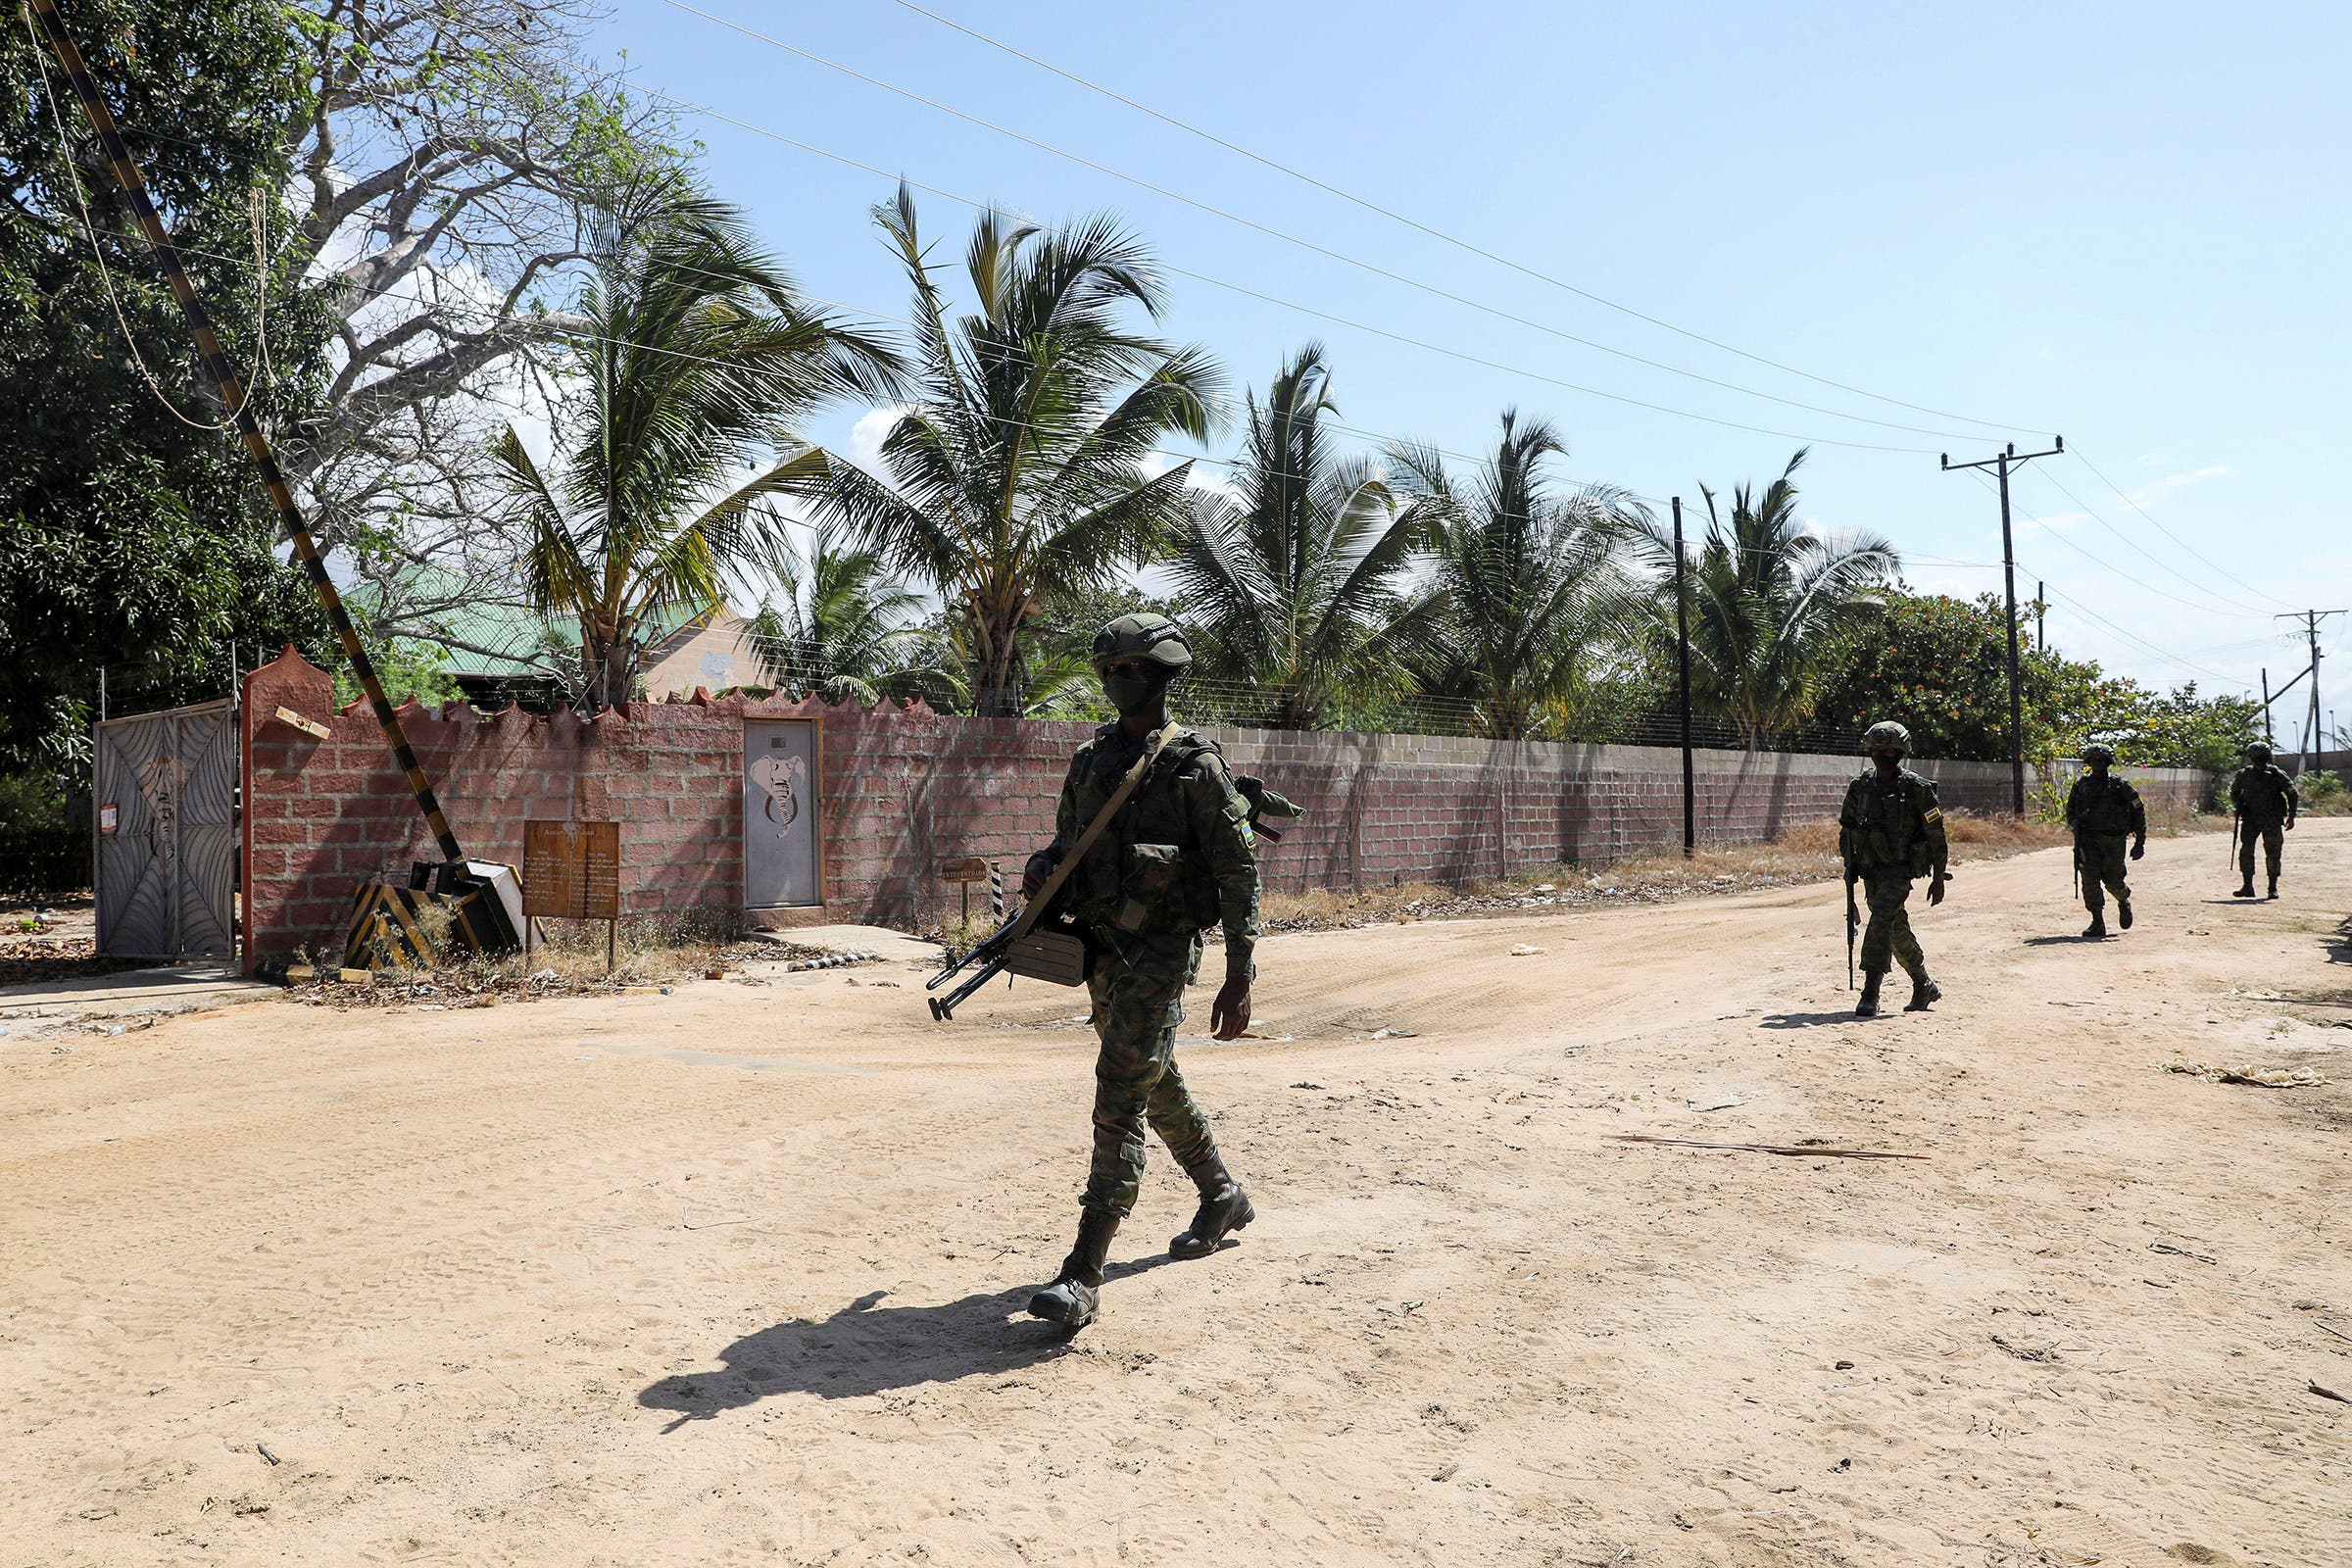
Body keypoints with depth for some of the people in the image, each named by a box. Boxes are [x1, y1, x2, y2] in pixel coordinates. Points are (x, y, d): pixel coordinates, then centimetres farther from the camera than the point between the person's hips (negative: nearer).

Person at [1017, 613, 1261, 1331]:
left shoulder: (1195, 764, -10)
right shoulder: (1090, 758, 10)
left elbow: (1238, 873, -10)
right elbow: (1069, 840, 19)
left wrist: (1240, 975, -13)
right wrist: (1042, 867, -6)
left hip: (1159, 953, -7)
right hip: (1101, 948, 8)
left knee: (1120, 1101, -12)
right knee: (1156, 1085, 20)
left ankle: (1083, 1277, -10)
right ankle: (1223, 1197, 42)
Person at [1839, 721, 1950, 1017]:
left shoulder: (1916, 789, -8)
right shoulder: (1860, 787, 6)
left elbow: (1936, 833, -4)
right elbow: (1847, 828, 15)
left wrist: (1939, 877, -4)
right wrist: (1850, 866, 9)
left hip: (1900, 868, -6)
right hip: (1870, 870, 6)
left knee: (1880, 921, -21)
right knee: (1897, 929, 14)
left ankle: (1870, 994, -21)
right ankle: (1924, 986, 32)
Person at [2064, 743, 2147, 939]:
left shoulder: (2120, 785, 0)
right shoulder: (2081, 785, 8)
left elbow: (2139, 811, 3)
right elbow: (2070, 810, 19)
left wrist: (2140, 841, -3)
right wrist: (2076, 824, -3)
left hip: (2113, 840, -2)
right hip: (2089, 840, 2)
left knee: (2112, 880, 1)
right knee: (2090, 878, -10)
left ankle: (2124, 902, 37)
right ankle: (2098, 924, -6)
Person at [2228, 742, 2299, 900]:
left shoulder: (2277, 774, -4)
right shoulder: (2244, 774, 3)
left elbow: (2293, 794, 1)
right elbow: (2234, 792, 20)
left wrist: (2291, 816, -5)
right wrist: (2237, 807, 4)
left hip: (2272, 821, -2)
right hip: (2250, 820, 2)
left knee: (2272, 854, 0)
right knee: (2246, 851, -6)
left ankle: (2273, 888, 10)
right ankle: (2248, 886, -1)